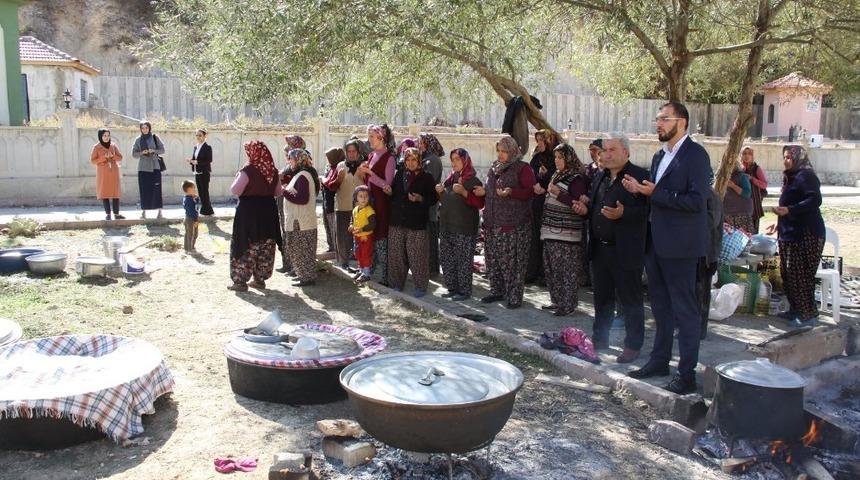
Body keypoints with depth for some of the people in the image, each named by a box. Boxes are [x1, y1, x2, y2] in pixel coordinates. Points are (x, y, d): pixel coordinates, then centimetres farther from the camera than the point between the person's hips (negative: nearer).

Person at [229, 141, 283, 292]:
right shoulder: (273, 171, 2)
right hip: (268, 211, 5)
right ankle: (260, 279, 20)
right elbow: (278, 192, 11)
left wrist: (238, 177, 0)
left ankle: (241, 281, 6)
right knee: (266, 248, 13)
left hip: (249, 212, -5)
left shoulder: (248, 170, -15)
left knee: (246, 247, 4)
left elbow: (235, 190, -15)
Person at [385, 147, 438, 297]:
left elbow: (434, 199, -3)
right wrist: (390, 192, 0)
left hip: (417, 224, -4)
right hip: (397, 222, 5)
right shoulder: (399, 175, 12)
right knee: (396, 254, 9)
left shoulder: (426, 178, -1)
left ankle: (420, 286, 9)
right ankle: (397, 283, 22)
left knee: (417, 256, -3)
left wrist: (420, 199, -18)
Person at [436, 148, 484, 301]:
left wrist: (464, 192, -24)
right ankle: (452, 288, 20)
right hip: (447, 226, 8)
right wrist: (441, 192, 6)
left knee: (463, 260, -4)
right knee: (446, 259, 10)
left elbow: (480, 204, -16)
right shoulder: (450, 179, 15)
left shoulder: (473, 181, -7)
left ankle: (464, 291, 5)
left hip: (464, 228, -8)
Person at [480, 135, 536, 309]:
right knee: (492, 258, 11)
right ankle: (497, 290, 24)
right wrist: (484, 191, 7)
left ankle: (514, 296, 3)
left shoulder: (522, 168, -5)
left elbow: (530, 191, -13)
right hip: (492, 222, 7)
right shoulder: (495, 167, 16)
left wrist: (510, 192, -24)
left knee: (512, 261, -5)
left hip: (514, 224, -7)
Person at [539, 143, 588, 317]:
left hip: (567, 232, -9)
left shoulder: (577, 178, -10)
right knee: (551, 268, 13)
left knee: (567, 270, -4)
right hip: (552, 231, 9)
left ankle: (568, 304, 3)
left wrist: (558, 193, -20)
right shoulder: (557, 175, 17)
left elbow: (578, 205, -18)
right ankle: (557, 301, 24)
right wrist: (545, 191, 13)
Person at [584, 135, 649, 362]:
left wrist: (623, 213, -29)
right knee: (602, 298, 18)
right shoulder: (600, 175, 13)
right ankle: (600, 339, 31)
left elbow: (647, 210, -15)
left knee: (630, 300, 3)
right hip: (600, 248, 7)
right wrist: (585, 208, 2)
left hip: (626, 251, -7)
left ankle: (633, 346, 15)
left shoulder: (639, 176, -10)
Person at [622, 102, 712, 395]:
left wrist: (654, 193, -20)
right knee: (661, 307, 17)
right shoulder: (659, 156, 15)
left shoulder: (695, 155, -11)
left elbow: (695, 201, -20)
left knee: (685, 310, -1)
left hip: (679, 246, -8)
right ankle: (659, 361, 30)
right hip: (655, 243, 9)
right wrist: (640, 190, 0)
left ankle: (687, 375, 7)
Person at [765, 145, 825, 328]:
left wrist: (789, 210, -28)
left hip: (806, 235, -10)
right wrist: (779, 224, 27)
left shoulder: (805, 176, -10)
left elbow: (815, 200, -22)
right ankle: (796, 309, 22)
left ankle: (809, 315, -1)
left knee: (800, 275, -9)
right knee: (787, 274, 11)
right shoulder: (791, 177, 20)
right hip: (790, 234, 10)